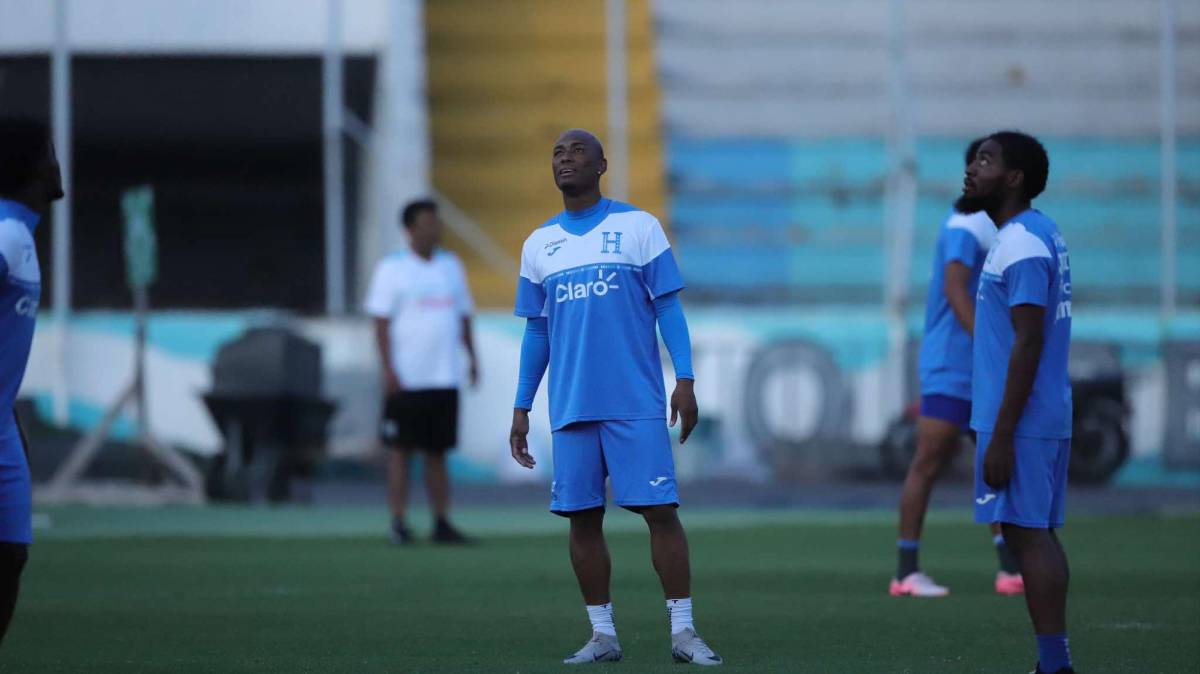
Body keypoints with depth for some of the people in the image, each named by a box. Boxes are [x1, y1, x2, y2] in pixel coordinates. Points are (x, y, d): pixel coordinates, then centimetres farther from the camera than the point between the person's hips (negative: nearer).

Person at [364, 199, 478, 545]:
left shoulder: (451, 266, 13)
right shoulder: (392, 269, -2)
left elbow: (463, 315, 19)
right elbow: (381, 322, -6)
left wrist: (472, 357, 8)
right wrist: (389, 370, -13)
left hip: (445, 378, 5)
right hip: (407, 379, -5)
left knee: (438, 452, 7)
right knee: (403, 451, -3)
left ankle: (442, 523, 8)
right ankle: (399, 523, -1)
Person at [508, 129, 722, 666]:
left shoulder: (638, 227, 3)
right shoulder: (539, 245, 13)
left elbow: (668, 307, 1)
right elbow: (536, 332, 17)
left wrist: (685, 381, -8)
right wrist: (521, 409, 12)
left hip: (637, 404, -3)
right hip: (572, 409, 3)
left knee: (659, 510, -8)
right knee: (582, 517, 1)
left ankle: (683, 631, -5)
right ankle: (602, 636, 9)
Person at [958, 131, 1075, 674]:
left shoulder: (1021, 244, -16)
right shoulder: (1041, 234, 14)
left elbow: (1028, 343, -20)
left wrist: (1002, 435, -20)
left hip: (1020, 422, -10)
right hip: (1047, 419, 10)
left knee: (1027, 534, -8)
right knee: (1039, 533, 10)